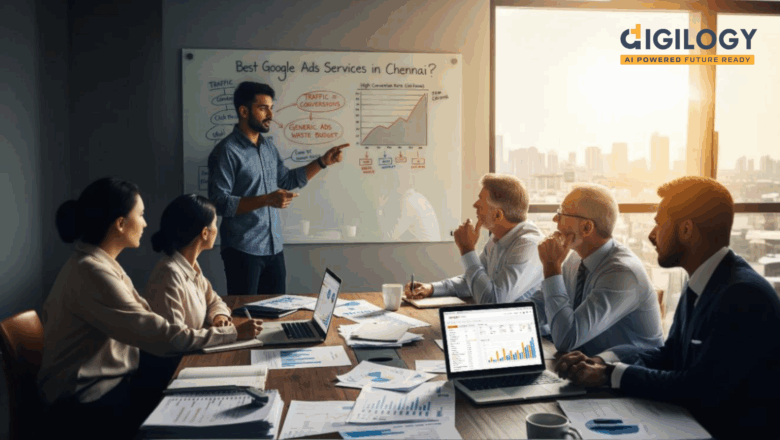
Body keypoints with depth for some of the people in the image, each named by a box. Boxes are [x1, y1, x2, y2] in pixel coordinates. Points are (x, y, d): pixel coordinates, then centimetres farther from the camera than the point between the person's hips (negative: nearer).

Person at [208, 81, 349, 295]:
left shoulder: (268, 145, 10)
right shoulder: (226, 151, -14)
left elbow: (287, 180, 20)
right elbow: (219, 202, -19)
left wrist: (323, 162, 11)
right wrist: (266, 200, -27)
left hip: (274, 248, 7)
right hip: (243, 250, -7)